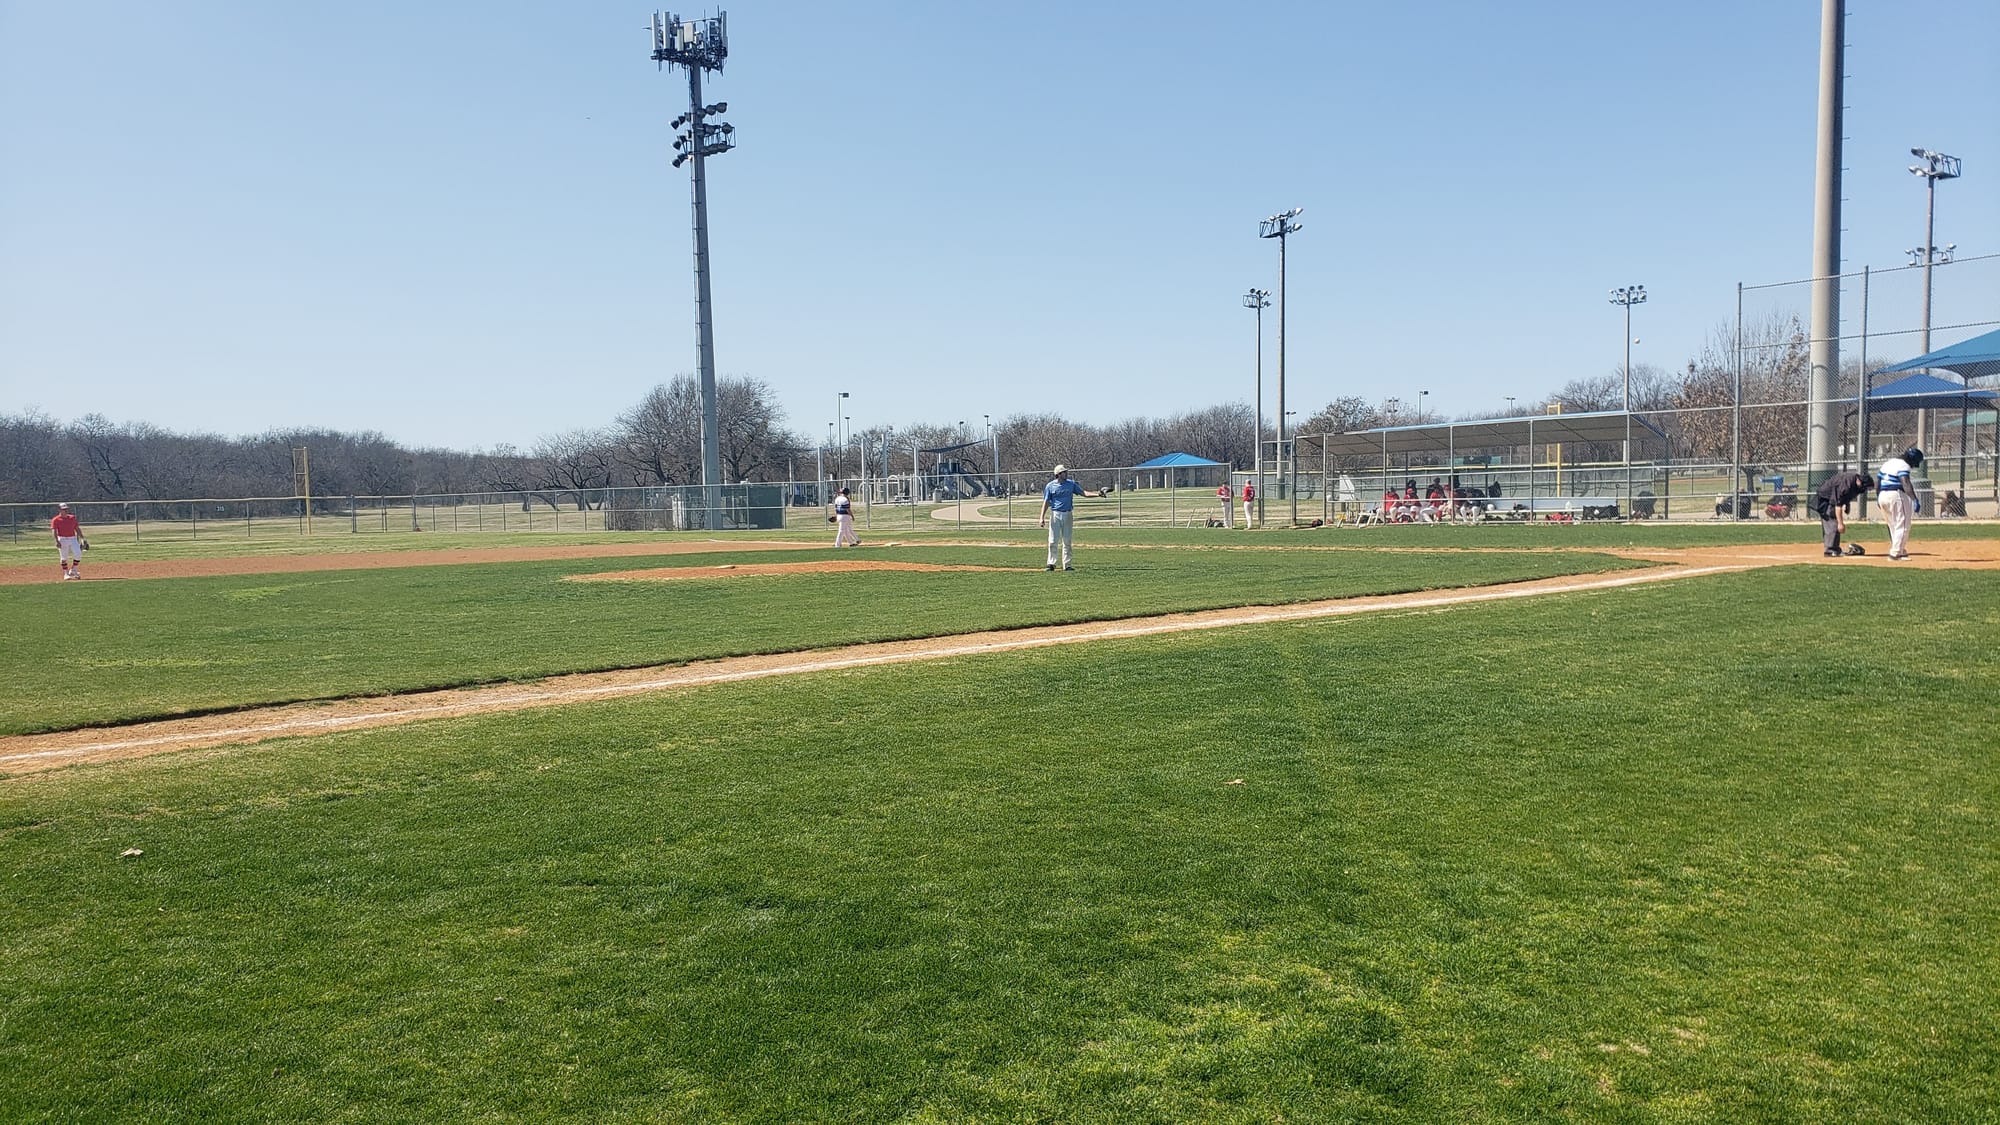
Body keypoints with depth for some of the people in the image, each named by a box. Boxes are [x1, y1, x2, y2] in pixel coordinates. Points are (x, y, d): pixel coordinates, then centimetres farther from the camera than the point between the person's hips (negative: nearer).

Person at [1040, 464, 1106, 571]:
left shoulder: (1071, 484, 6)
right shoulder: (1050, 486, -1)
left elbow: (1083, 492, 2)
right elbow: (1046, 502, -1)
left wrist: (1097, 494, -14)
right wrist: (1042, 517, -9)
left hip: (1067, 515, 2)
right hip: (1055, 515, -2)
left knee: (1067, 541, 4)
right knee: (1053, 541, -4)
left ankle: (1067, 565, 8)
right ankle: (1051, 564, 3)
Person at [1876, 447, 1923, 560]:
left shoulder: (1888, 462, 16)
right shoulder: (1903, 465, -10)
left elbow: (1877, 481, 19)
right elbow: (1906, 484, -24)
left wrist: (1877, 497, 28)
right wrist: (1915, 500, -31)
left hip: (1882, 496, 9)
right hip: (1896, 495, -9)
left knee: (1893, 526, 19)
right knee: (1902, 525, -1)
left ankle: (1901, 551, 26)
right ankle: (1895, 553, -6)